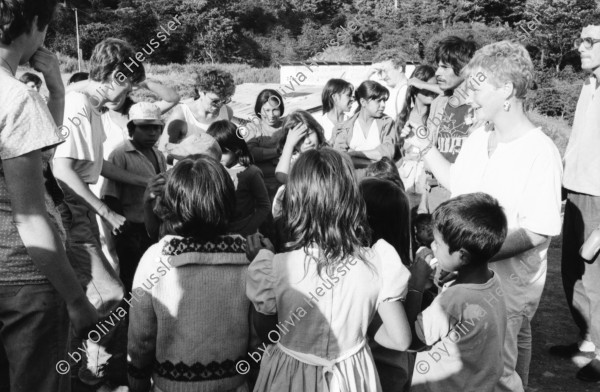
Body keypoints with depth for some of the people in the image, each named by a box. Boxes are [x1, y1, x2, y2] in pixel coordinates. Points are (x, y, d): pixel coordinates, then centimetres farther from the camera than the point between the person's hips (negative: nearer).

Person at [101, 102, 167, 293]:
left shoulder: (159, 156, 12)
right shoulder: (121, 155, -9)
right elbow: (110, 199, -11)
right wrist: (123, 226, -13)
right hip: (134, 233, -6)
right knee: (133, 286, 2)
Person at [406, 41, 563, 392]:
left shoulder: (541, 153, -19)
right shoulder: (478, 138, 4)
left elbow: (536, 233, -20)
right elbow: (456, 182, 20)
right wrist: (424, 145, 13)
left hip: (506, 286, -7)